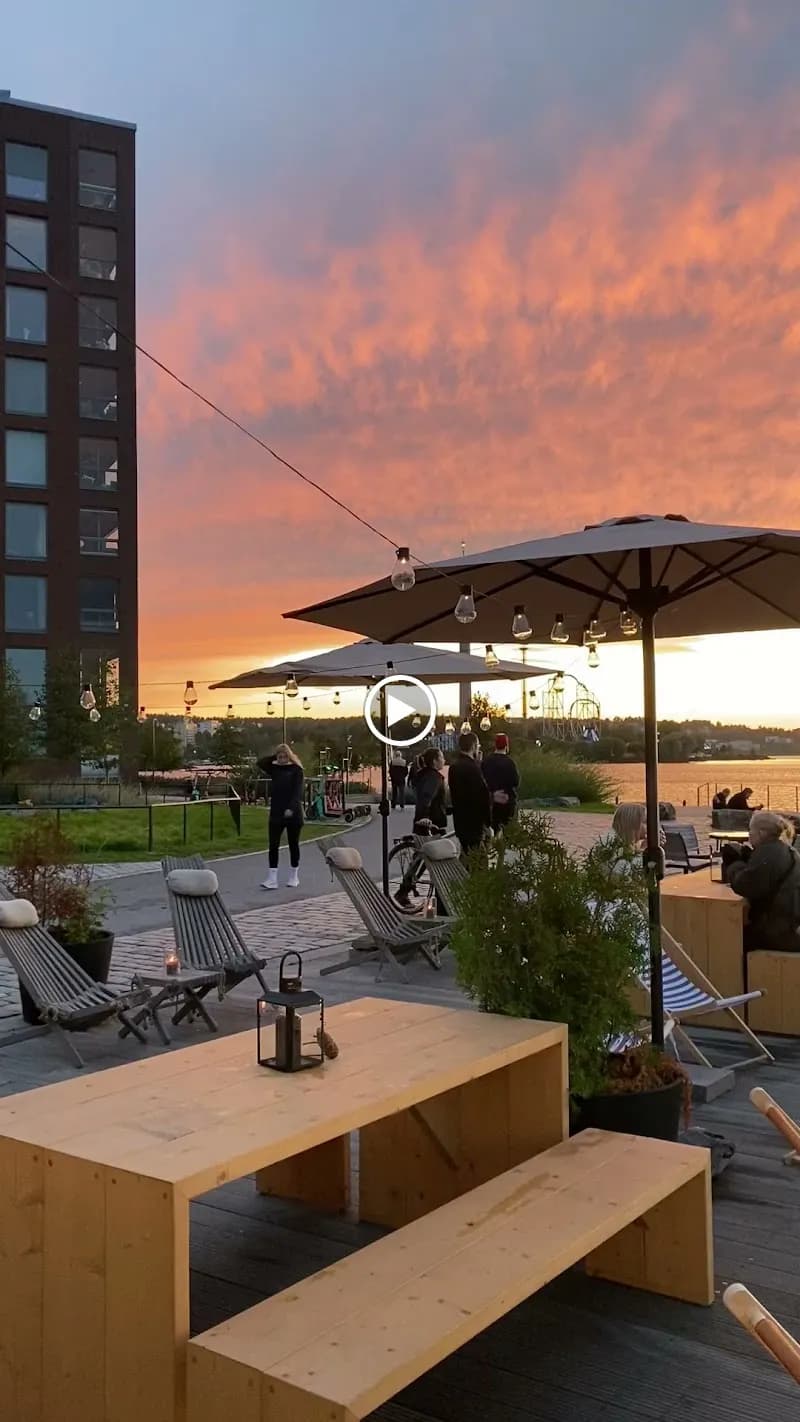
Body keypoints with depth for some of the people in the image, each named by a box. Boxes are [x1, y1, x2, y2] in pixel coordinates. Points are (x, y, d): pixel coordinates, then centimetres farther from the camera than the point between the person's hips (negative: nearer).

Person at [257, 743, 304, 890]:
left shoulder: (296, 770, -5)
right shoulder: (275, 769, 8)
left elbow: (298, 791, -14)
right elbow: (260, 763, -2)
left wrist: (291, 808, -26)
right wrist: (275, 758, -2)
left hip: (293, 814, -3)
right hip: (276, 813, 3)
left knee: (293, 845, 8)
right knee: (273, 846, -3)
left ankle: (294, 877, 21)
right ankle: (272, 879, -3)